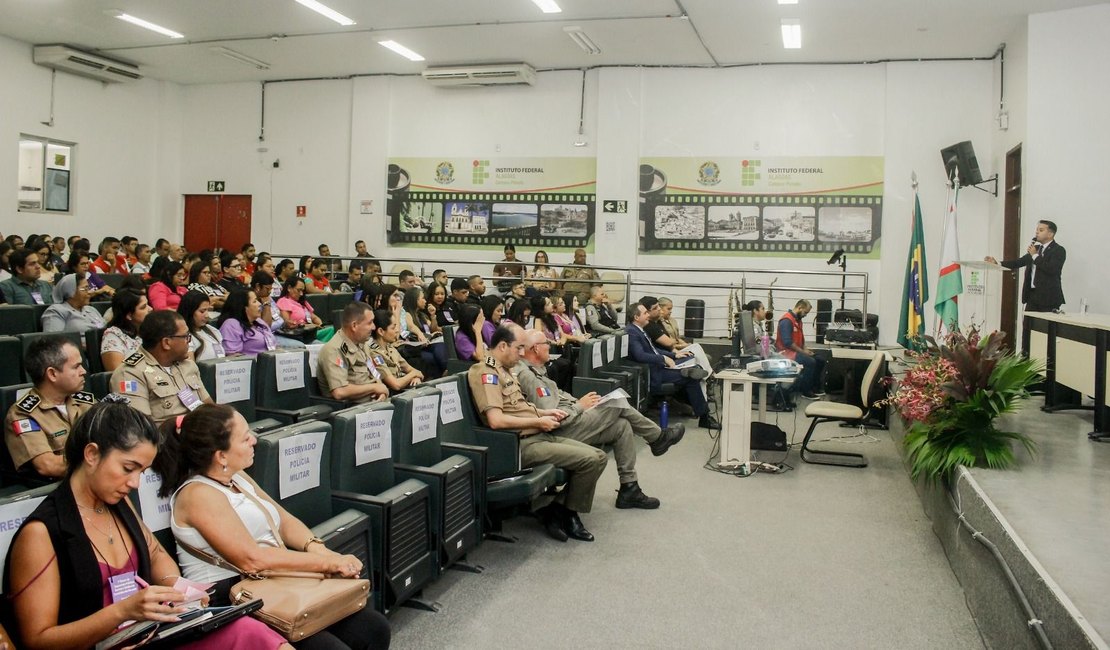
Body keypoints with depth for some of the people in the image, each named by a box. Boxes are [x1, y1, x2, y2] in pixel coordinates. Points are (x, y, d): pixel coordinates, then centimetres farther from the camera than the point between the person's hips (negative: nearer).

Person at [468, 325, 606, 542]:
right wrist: (539, 422, -15)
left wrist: (544, 412, 10)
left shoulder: (503, 370, 17)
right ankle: (566, 514, 3)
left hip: (540, 436, 10)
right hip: (523, 444, -10)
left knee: (600, 457, 2)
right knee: (589, 460, -18)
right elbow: (496, 420, -25)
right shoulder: (486, 372, -14)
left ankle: (558, 509, 5)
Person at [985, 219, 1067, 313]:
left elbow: (1052, 270, -21)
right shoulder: (1036, 248, 16)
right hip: (1032, 295, 7)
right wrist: (997, 263, 2)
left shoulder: (1059, 250, -6)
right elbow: (1018, 262, 14)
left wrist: (1035, 255, -14)